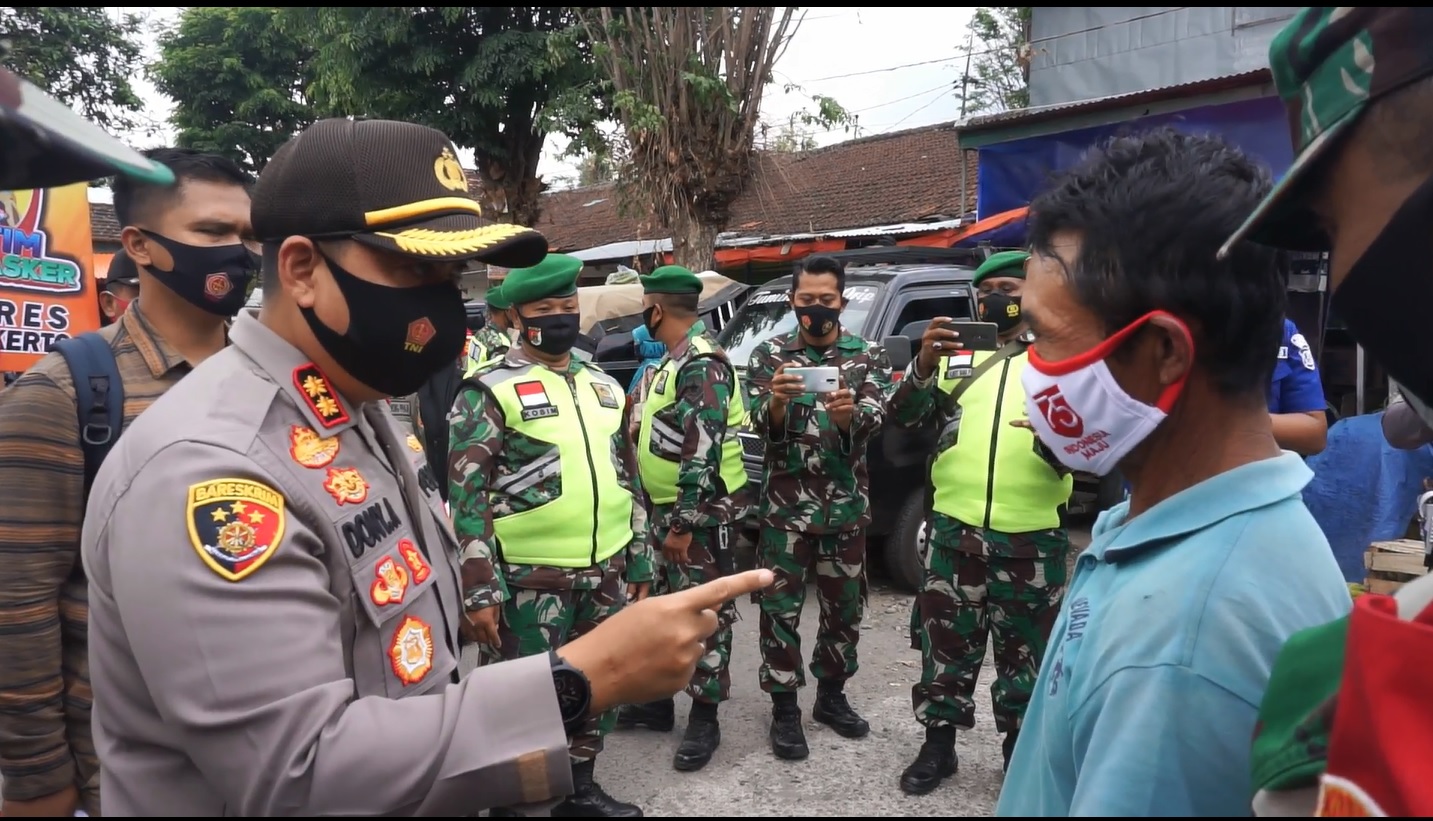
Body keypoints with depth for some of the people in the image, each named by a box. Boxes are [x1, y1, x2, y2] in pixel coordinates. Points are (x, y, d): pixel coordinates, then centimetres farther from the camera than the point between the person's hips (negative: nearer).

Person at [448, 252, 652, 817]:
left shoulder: (605, 387, 11)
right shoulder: (489, 391, -8)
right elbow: (466, 495, -12)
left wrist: (639, 561, 15)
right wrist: (479, 589, -17)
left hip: (606, 575, 6)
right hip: (530, 581, -6)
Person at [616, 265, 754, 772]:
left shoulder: (702, 364, -19)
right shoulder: (676, 359, 14)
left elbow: (704, 452, -24)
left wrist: (683, 524, -24)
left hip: (701, 514, -10)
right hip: (669, 508, 10)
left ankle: (704, 719, 12)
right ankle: (657, 701, 30)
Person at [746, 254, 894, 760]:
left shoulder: (868, 357, 2)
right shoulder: (769, 355, 0)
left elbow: (873, 420, -12)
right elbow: (761, 425, -10)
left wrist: (848, 414, -35)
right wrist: (776, 401, -33)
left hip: (847, 505, 2)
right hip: (785, 505, -2)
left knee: (845, 606, 13)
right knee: (781, 607, 3)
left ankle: (831, 695, 31)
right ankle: (785, 708, 17)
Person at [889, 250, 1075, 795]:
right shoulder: (955, 353, 9)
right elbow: (904, 419, 0)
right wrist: (923, 366, -18)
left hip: (1032, 541, -1)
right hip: (954, 533, 1)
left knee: (1026, 651, 11)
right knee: (946, 644, 10)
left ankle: (1020, 750, 29)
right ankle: (938, 747, 25)